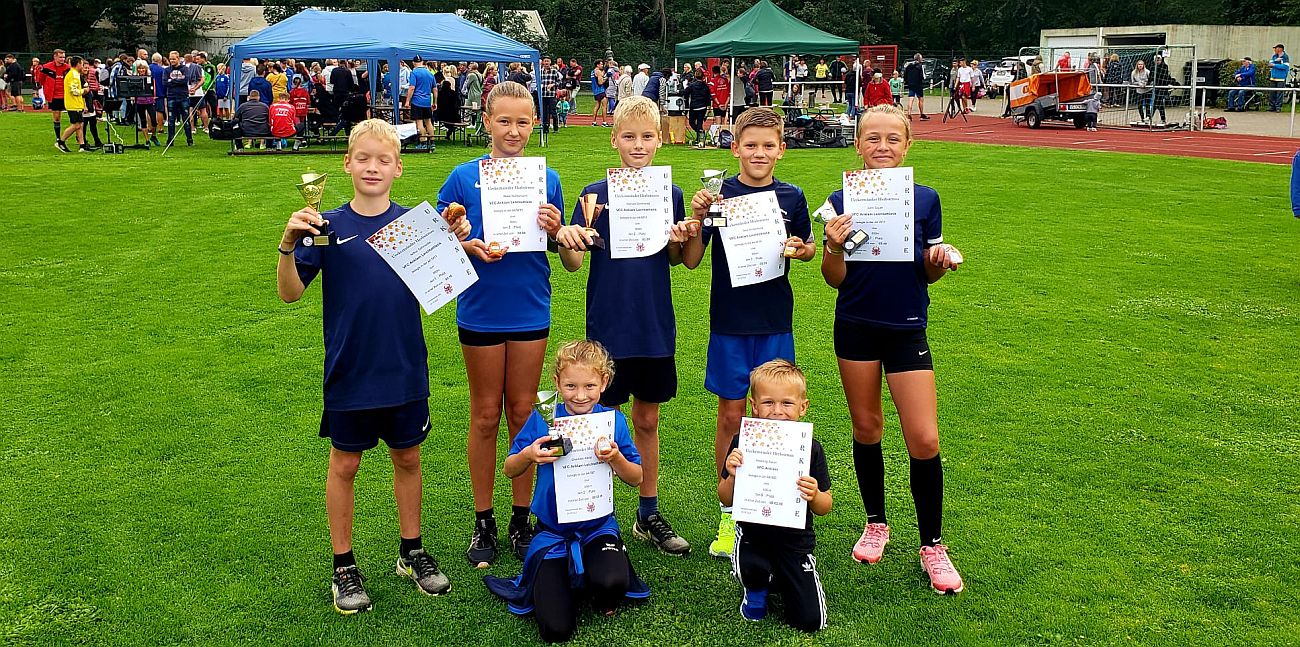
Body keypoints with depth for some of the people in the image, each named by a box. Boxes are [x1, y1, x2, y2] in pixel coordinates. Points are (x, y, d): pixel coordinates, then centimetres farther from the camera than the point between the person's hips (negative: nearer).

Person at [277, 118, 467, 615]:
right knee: (344, 465, 10)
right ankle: (344, 567, 24)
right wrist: (289, 244, -26)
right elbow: (289, 292, -10)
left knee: (408, 459, 15)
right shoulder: (328, 226, -6)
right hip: (350, 373, -2)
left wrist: (456, 242, -18)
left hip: (405, 370, 2)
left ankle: (411, 552, 32)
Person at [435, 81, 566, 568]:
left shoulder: (545, 178, 2)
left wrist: (555, 229, -14)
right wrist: (471, 246, -21)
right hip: (481, 311, -1)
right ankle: (483, 522, 21)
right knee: (486, 415, 8)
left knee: (523, 412, 10)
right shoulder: (465, 177, -4)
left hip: (530, 310, 2)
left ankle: (521, 519, 23)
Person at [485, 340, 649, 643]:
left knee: (610, 583, -34)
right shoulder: (542, 419, -6)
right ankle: (560, 579, 18)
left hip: (598, 526, 0)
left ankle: (603, 600, 5)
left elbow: (636, 479, 0)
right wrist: (528, 456, -21)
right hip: (552, 530, 0)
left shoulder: (613, 421, -3)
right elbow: (509, 471, 1)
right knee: (556, 629, -15)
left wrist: (616, 459, -21)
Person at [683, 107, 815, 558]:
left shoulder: (791, 197, 2)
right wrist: (697, 217, -18)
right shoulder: (719, 194, -4)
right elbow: (691, 260, -3)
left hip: (776, 322, 2)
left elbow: (809, 248, 15)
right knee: (730, 416, 4)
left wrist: (801, 249, -7)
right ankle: (728, 513, 18)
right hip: (729, 321, -2)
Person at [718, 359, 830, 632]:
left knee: (811, 621, -7)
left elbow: (824, 509, -1)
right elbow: (725, 500, -2)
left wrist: (814, 496, -24)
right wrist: (732, 476, -23)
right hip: (753, 532, -1)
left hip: (795, 540, 1)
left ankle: (781, 580, 26)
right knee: (751, 568, -35)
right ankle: (757, 588, 5)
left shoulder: (810, 449, -9)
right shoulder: (743, 444, -10)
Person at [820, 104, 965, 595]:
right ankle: (876, 523, 32)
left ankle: (932, 545, 12)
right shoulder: (842, 200, -2)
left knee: (924, 441, -4)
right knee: (866, 429, 12)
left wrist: (941, 261, -15)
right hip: (856, 328, 0)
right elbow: (835, 279, -3)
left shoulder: (925, 199, 0)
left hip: (907, 329, 0)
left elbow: (927, 272, 6)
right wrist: (834, 247, -22)